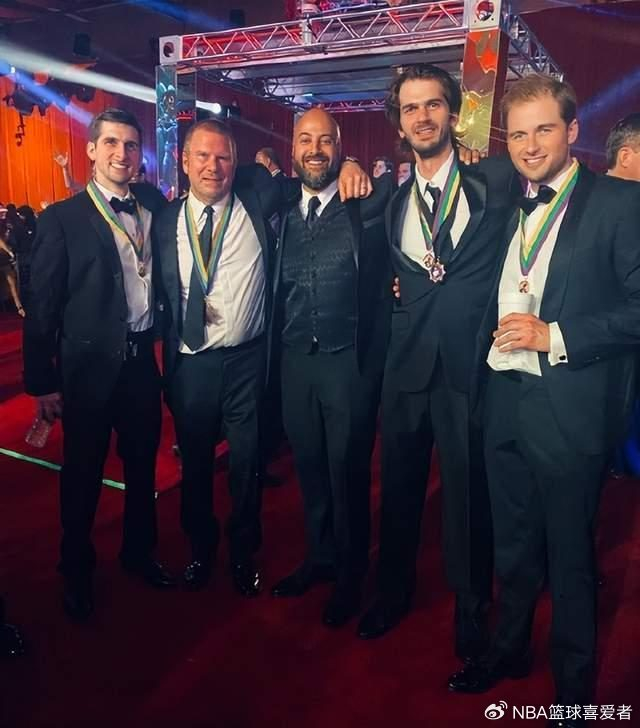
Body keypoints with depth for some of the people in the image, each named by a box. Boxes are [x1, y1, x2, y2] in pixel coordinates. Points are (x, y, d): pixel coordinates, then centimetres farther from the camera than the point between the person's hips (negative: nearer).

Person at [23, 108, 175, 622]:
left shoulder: (154, 206, 6)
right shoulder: (62, 218, -6)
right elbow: (42, 307, -7)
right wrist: (43, 382, -8)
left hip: (142, 360, 4)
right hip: (88, 365, -4)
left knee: (143, 464, 17)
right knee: (83, 473, 11)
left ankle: (139, 551, 39)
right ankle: (77, 569, 33)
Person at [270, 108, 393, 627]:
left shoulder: (367, 207, -3)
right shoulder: (283, 215, 10)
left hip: (349, 361, -4)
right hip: (295, 360, 4)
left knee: (348, 470, 7)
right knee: (310, 466, 15)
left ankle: (351, 574, 27)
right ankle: (320, 557, 36)